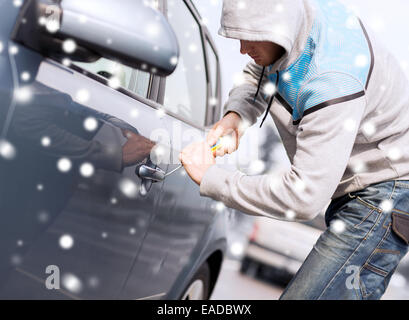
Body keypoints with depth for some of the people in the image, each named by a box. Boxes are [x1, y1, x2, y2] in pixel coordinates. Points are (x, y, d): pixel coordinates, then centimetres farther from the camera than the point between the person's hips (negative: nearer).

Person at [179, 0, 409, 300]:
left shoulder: (332, 84, -35)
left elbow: (303, 199, -35)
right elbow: (256, 74, 13)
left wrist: (211, 179, -26)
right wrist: (236, 113, -10)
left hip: (384, 191, -10)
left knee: (305, 295, -18)